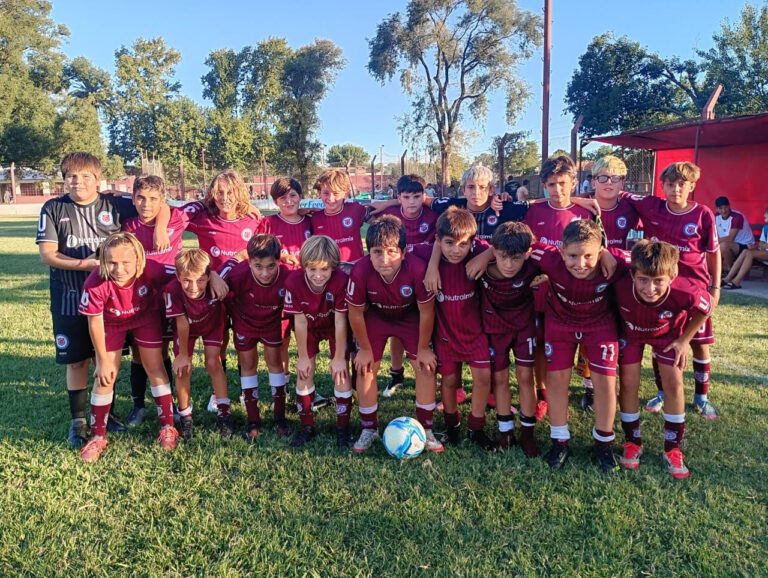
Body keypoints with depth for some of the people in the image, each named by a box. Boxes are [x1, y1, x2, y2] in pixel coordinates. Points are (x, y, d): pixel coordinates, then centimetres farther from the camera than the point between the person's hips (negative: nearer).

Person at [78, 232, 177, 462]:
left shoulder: (152, 271, -38)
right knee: (105, 377, -1)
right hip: (112, 323, 0)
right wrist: (103, 360, -12)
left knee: (155, 367, 2)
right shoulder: (96, 283, -37)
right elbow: (94, 321, -21)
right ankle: (98, 436, 17)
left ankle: (168, 427, 16)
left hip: (146, 318, 0)